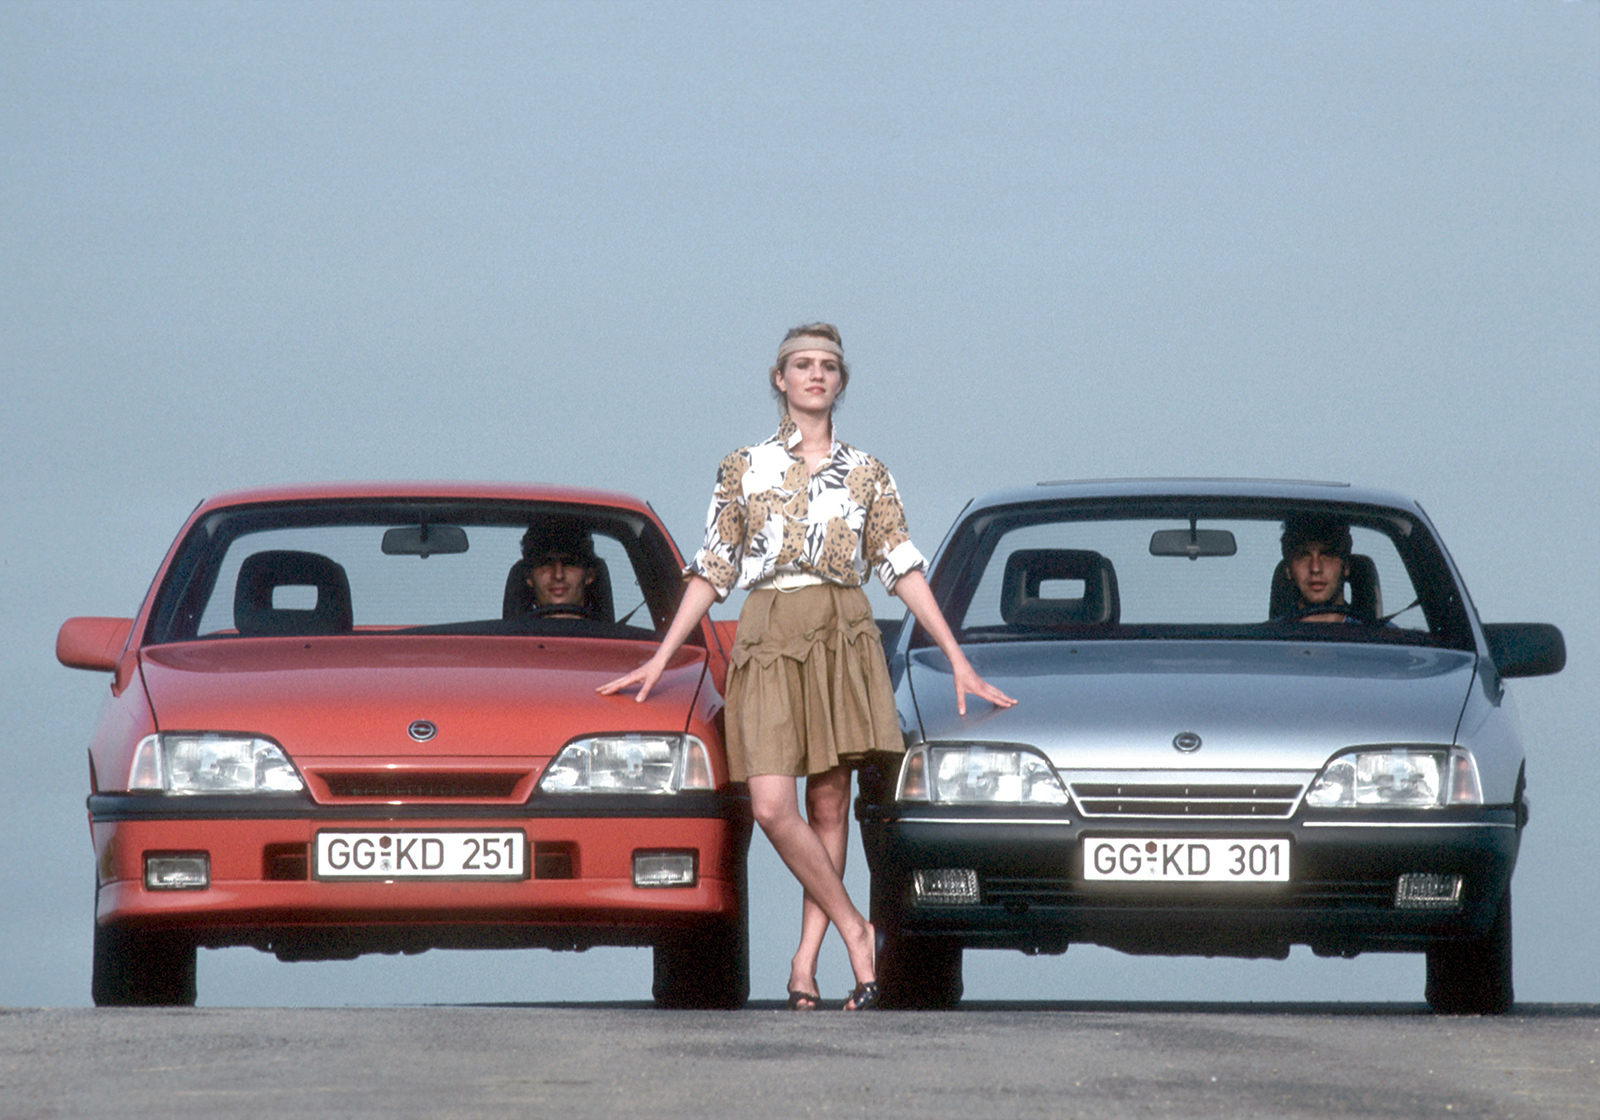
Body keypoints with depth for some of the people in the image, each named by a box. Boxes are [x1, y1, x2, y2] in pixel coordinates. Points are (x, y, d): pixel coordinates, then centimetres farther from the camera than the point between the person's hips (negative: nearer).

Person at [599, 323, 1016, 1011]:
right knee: (773, 808, -15)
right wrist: (660, 659, 4)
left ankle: (807, 960, 1)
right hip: (768, 638, -1)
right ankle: (854, 931, -4)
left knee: (829, 805, -2)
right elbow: (712, 570, 9)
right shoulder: (744, 468, 9)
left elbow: (903, 567, 8)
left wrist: (957, 660, 2)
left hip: (843, 639, 1)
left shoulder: (866, 474, 10)